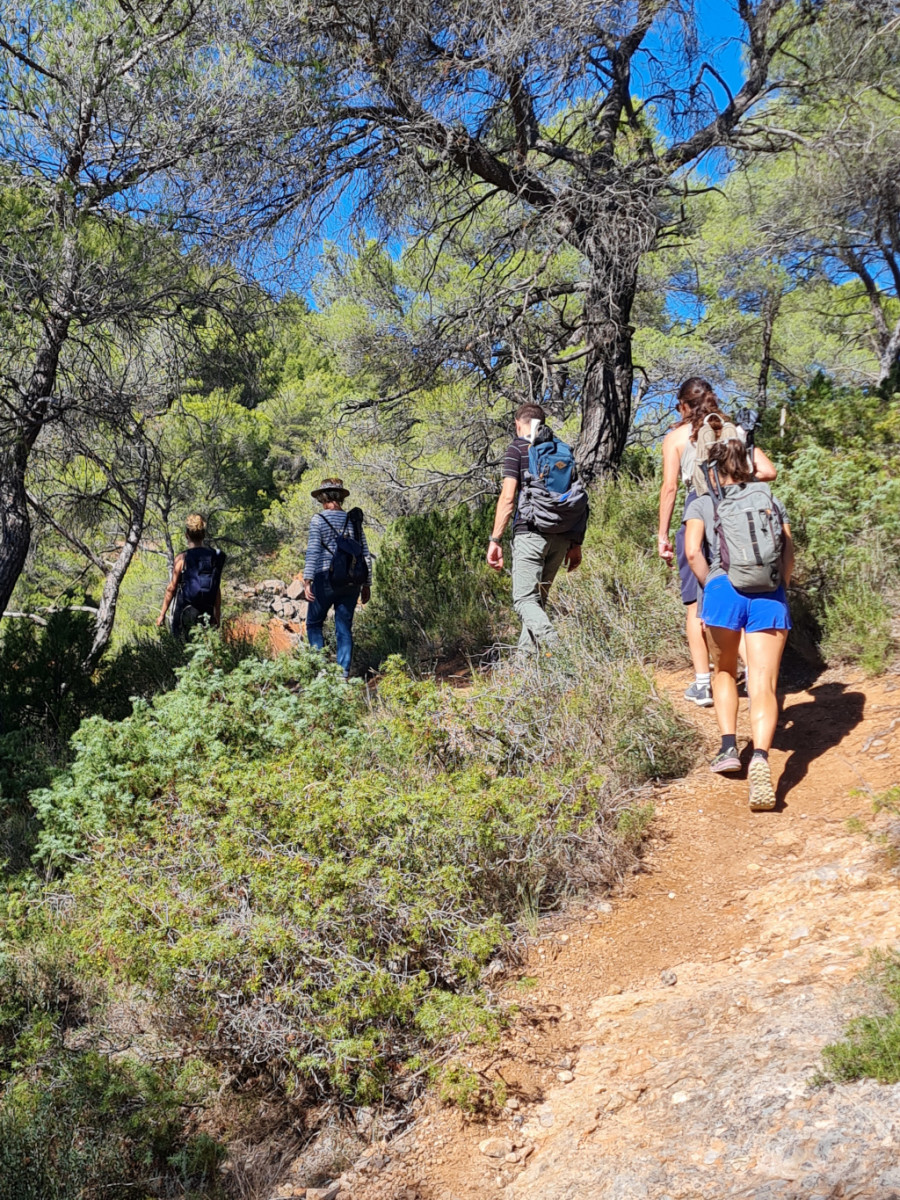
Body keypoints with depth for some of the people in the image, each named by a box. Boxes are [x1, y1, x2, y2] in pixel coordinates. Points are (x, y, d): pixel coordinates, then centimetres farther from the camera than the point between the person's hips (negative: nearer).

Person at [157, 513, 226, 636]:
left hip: (184, 612, -3)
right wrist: (217, 616, 12)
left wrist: (162, 614, 1)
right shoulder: (215, 557, 0)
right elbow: (217, 590, 4)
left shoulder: (182, 558, -10)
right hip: (206, 615, 3)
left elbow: (171, 588, -7)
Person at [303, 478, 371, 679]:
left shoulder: (318, 520, -3)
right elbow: (365, 555, 8)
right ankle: (343, 673, 4)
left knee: (314, 624, 12)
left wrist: (307, 580, -12)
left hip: (326, 580, -4)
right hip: (351, 583, 4)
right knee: (344, 628, 8)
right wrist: (366, 584, 14)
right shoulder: (354, 520, 9)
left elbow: (313, 552, -11)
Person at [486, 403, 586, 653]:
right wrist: (576, 543, 17)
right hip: (561, 536, 6)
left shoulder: (517, 448, 2)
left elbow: (508, 497, -9)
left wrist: (495, 540, -7)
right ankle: (525, 655, 13)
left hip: (530, 531, -6)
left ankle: (555, 646, -29)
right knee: (538, 598, 15)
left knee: (525, 599, -7)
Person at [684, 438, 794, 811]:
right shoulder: (772, 501, 22)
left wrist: (710, 586, 11)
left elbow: (693, 552, -1)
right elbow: (789, 554, 12)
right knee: (763, 685, -5)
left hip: (725, 589, -1)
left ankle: (729, 748, 13)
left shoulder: (702, 504, 15)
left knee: (725, 671, 24)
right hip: (770, 596, 1)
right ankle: (760, 756, -28)